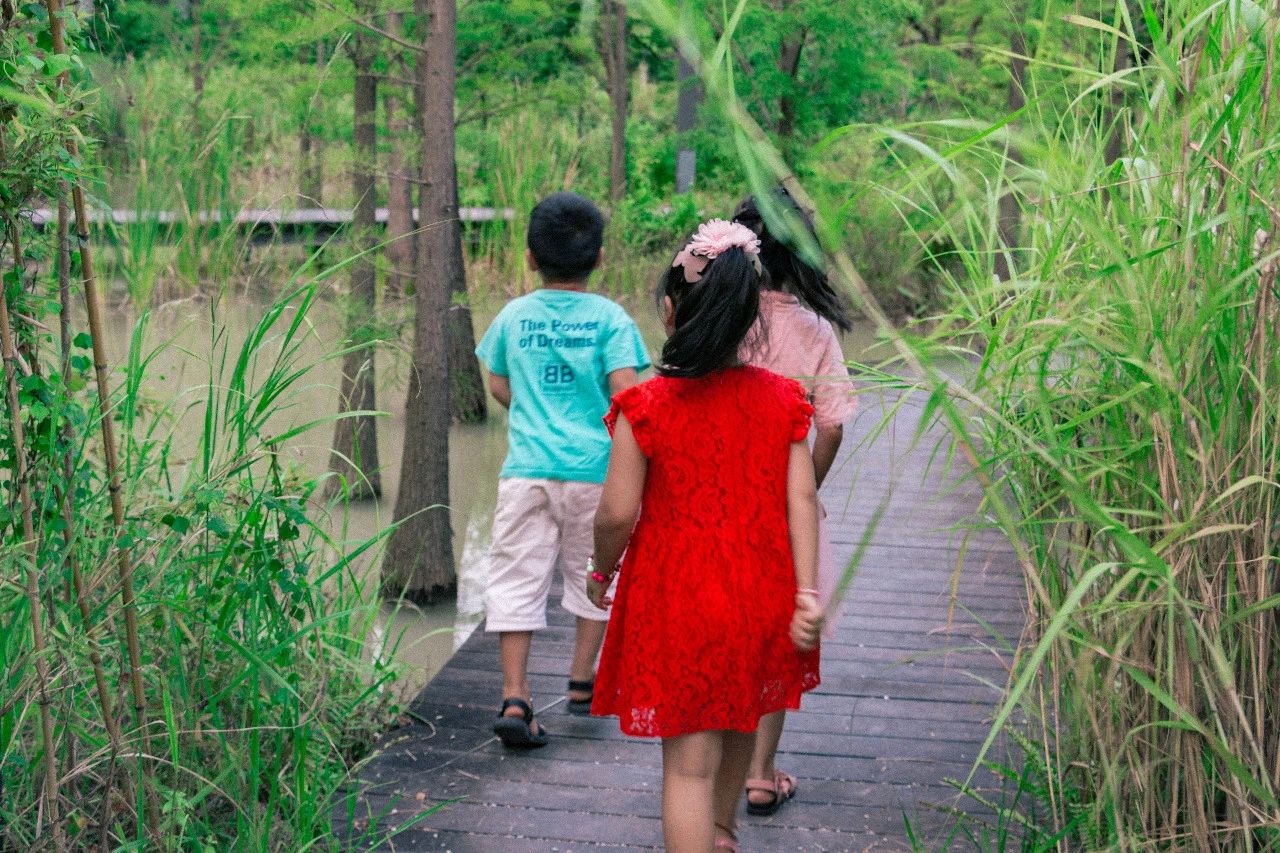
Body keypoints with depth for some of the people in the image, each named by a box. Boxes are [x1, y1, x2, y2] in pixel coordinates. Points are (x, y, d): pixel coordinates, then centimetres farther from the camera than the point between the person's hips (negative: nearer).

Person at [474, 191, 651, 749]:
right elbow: (626, 392, -13)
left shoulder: (513, 316, 4)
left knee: (517, 579, 3)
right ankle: (582, 683, 26)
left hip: (526, 467, 1)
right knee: (594, 573, 17)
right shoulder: (611, 319, -5)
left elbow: (500, 387, 13)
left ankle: (514, 698, -6)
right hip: (594, 467, -1)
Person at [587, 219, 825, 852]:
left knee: (689, 763, 4)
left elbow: (617, 513, -13)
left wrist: (603, 570, 5)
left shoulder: (644, 407, -14)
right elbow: (801, 501, -7)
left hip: (675, 599, -4)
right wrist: (807, 593, -5)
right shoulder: (779, 400, -4)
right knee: (739, 723, 28)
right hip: (760, 594, 4)